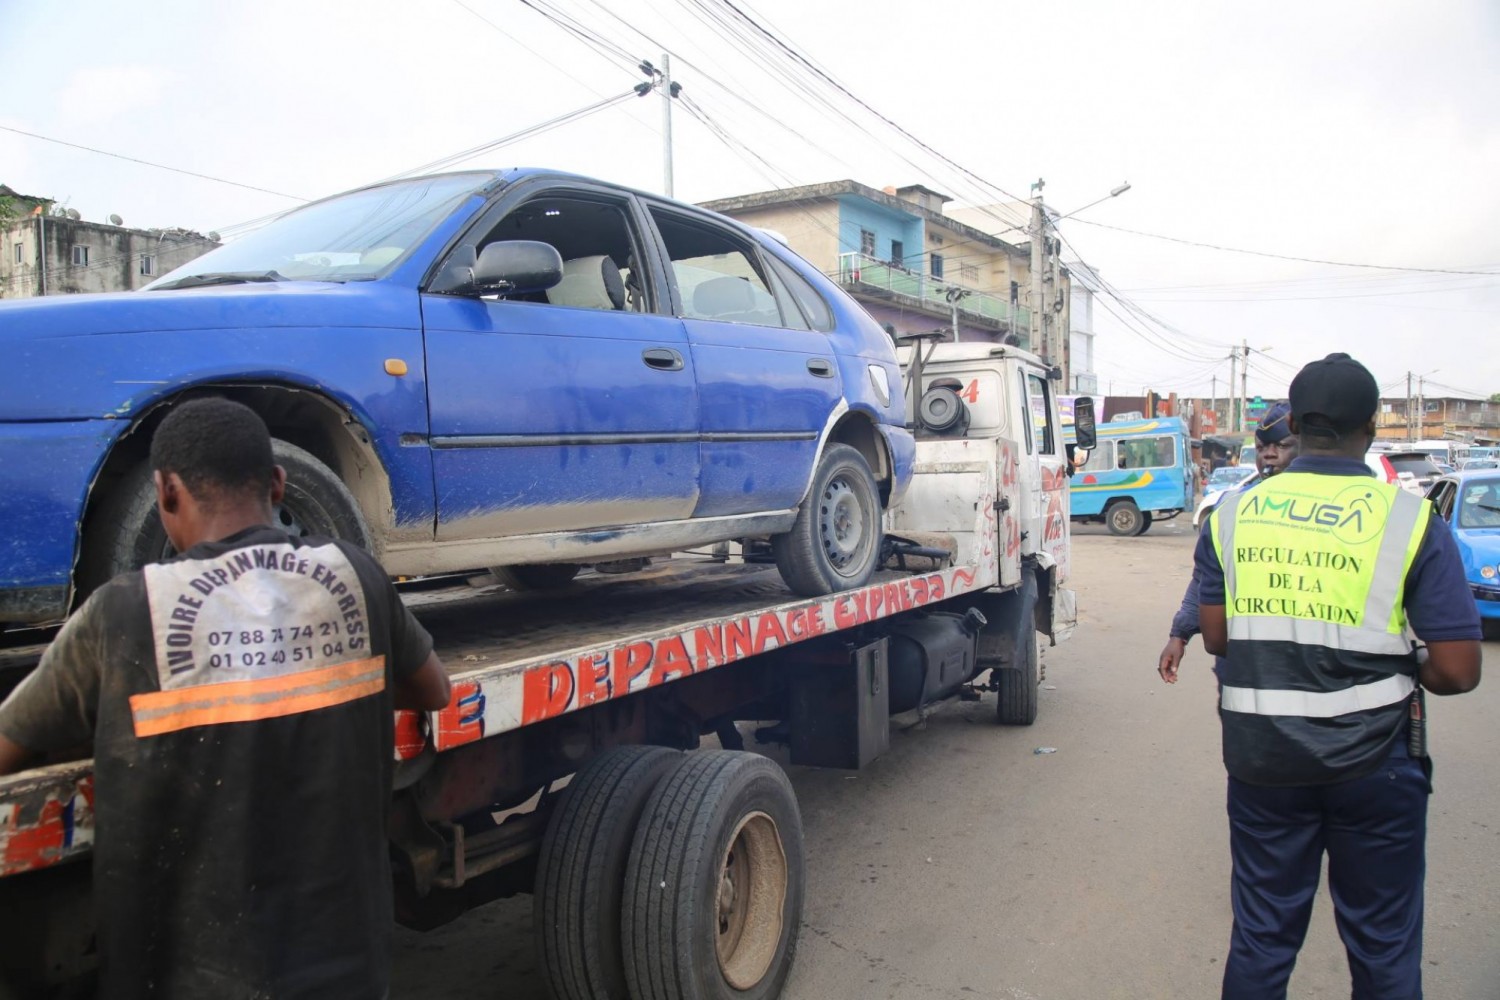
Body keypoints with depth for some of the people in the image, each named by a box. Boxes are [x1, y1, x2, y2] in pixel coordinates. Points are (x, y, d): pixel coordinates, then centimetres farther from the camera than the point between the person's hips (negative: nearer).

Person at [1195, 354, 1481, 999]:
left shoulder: (1232, 515, -2)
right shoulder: (1411, 522, -10)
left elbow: (1215, 636, 4)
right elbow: (1458, 672, -11)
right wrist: (1403, 671, 9)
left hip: (1259, 754, 2)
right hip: (1372, 760, -2)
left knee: (1261, 934, 17)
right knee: (1383, 946, 17)